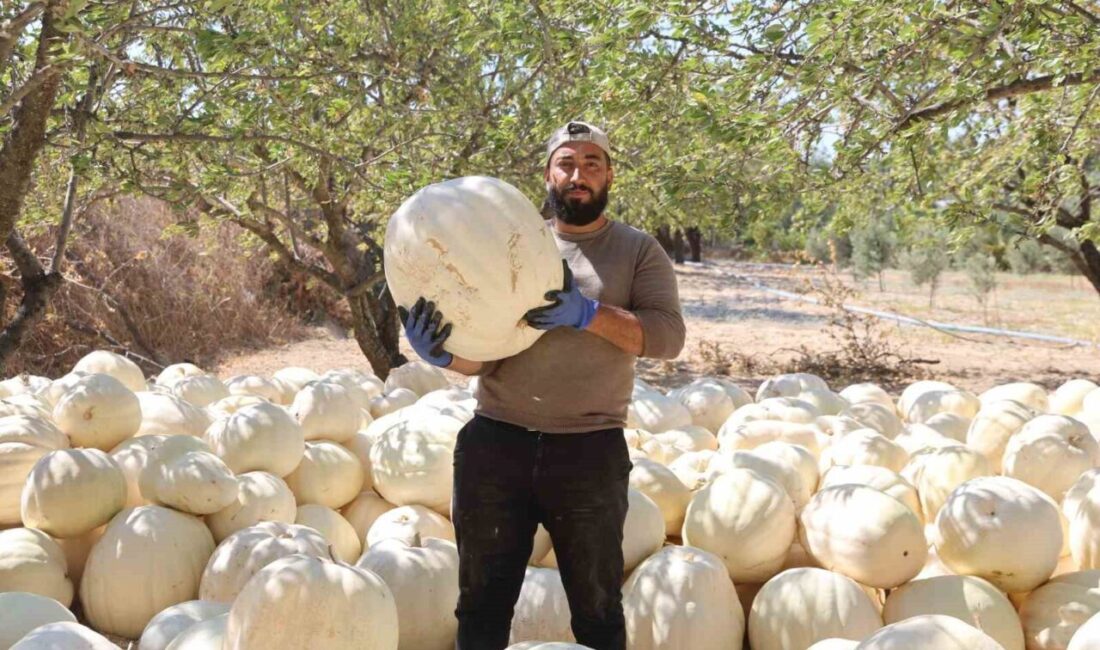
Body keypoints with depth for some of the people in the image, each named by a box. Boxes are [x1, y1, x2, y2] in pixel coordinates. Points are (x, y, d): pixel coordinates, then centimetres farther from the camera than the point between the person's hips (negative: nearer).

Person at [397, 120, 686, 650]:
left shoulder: (638, 251, 4)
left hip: (590, 451, -2)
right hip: (493, 444, 2)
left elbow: (668, 334, -9)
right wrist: (442, 352, -20)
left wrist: (588, 314, -22)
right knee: (482, 604, 13)